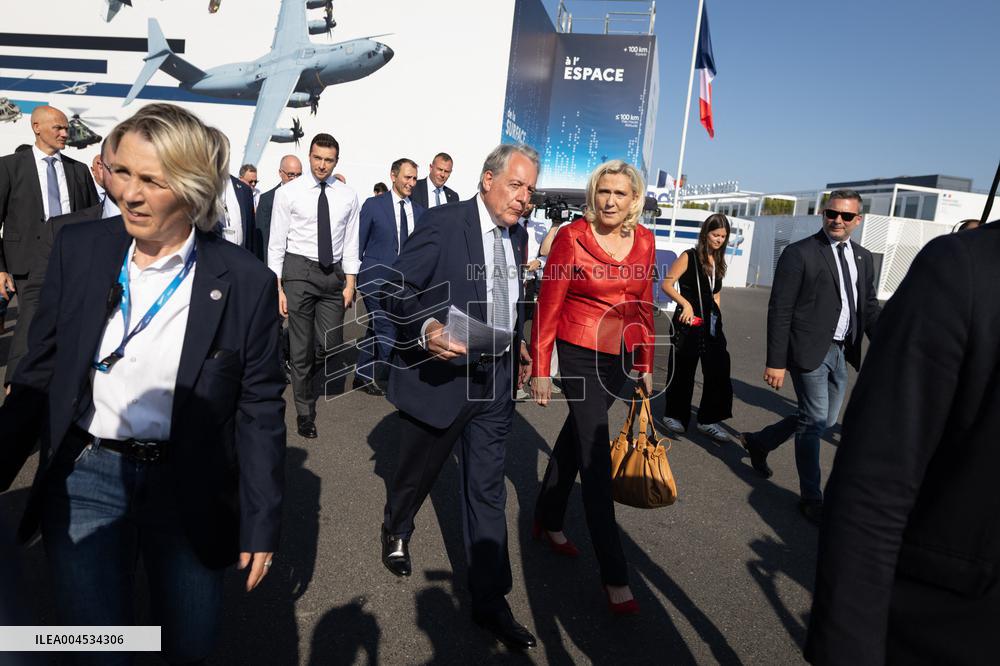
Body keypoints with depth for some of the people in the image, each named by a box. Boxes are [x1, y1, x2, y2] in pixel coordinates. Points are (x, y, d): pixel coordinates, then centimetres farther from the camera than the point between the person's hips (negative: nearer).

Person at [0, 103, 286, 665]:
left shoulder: (246, 282, -12)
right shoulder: (79, 249, -4)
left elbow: (260, 409, -8)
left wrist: (261, 526, -5)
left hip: (189, 489, -1)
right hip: (85, 477, 2)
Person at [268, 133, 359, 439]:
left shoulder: (348, 196, 5)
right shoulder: (288, 193, -2)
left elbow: (351, 242, 7)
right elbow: (276, 243, -2)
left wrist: (350, 284, 2)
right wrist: (277, 288, -6)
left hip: (333, 273, 3)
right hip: (299, 270, -2)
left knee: (332, 344, 2)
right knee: (301, 346, 3)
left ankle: (313, 376, 39)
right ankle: (305, 413, 18)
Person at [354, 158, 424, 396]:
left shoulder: (419, 211, 9)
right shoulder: (373, 205, -3)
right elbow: (358, 243, -1)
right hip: (376, 278, -5)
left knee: (375, 331, 14)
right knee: (387, 332, -9)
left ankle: (363, 377, 25)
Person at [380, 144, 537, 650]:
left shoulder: (516, 234, 6)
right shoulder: (443, 224, -14)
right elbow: (396, 290, -16)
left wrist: (516, 343, 17)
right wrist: (426, 330, -32)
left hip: (496, 379, 5)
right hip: (440, 375, -5)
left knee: (487, 492, 10)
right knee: (416, 471, 19)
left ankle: (490, 601, 23)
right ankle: (396, 532, 52)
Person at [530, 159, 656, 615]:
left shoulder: (643, 241, 3)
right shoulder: (572, 237, -11)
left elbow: (643, 306, 11)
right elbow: (548, 307, -9)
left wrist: (646, 364, 11)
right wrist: (539, 369, -10)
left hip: (620, 356, 5)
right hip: (580, 354, -5)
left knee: (576, 436, 19)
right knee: (596, 458, -3)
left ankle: (547, 521, 40)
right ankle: (614, 575, 6)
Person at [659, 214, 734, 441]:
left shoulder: (719, 262, 11)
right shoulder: (689, 257, -7)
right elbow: (666, 284, -13)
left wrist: (716, 316, 16)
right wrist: (686, 304, -22)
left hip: (711, 324, 6)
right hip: (688, 323, -6)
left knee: (719, 371, 1)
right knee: (682, 371, 5)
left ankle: (709, 420, 12)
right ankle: (674, 415, 22)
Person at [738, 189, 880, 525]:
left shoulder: (863, 258, 12)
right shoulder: (799, 253, -9)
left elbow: (869, 306, 15)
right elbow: (780, 311, -12)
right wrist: (776, 362, -16)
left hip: (842, 352, 7)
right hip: (810, 350, -7)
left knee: (823, 420, 15)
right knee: (815, 420, -1)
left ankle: (758, 442, 37)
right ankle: (812, 498, 15)